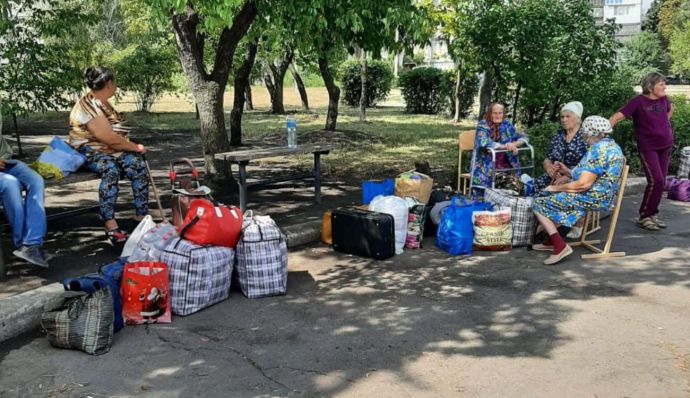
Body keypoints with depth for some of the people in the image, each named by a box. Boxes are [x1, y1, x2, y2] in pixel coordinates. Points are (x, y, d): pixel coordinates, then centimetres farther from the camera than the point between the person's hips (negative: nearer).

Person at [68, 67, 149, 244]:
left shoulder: (103, 104, 15)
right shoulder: (89, 107, -14)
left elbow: (117, 134, 10)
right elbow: (109, 138, -21)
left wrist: (133, 148, -6)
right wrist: (135, 147, -12)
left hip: (113, 151, 8)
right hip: (90, 152, -8)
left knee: (138, 165, -19)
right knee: (111, 169, -37)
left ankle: (143, 216, -22)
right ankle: (110, 224, -41)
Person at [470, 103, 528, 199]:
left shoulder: (506, 125, 6)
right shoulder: (483, 125, -6)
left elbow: (522, 137, 8)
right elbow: (483, 142, -23)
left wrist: (514, 144, -15)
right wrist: (504, 146, -27)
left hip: (504, 164, 4)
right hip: (486, 164, -3)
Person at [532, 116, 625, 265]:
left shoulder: (597, 149, -21)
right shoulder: (612, 145, 12)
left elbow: (583, 184, -26)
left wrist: (556, 188, -14)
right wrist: (569, 173, 14)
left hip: (591, 199, -11)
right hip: (601, 196, 11)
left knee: (539, 204, -5)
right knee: (550, 196, 24)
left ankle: (560, 246, -12)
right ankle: (551, 240, 25)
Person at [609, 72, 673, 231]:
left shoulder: (663, 99, 5)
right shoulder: (638, 101, -13)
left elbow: (670, 110, 30)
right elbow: (618, 116, -23)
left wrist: (664, 124, 17)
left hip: (666, 145, 6)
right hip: (647, 147, -6)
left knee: (661, 182, 7)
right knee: (656, 181, -15)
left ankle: (653, 214, 21)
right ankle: (644, 217, -2)